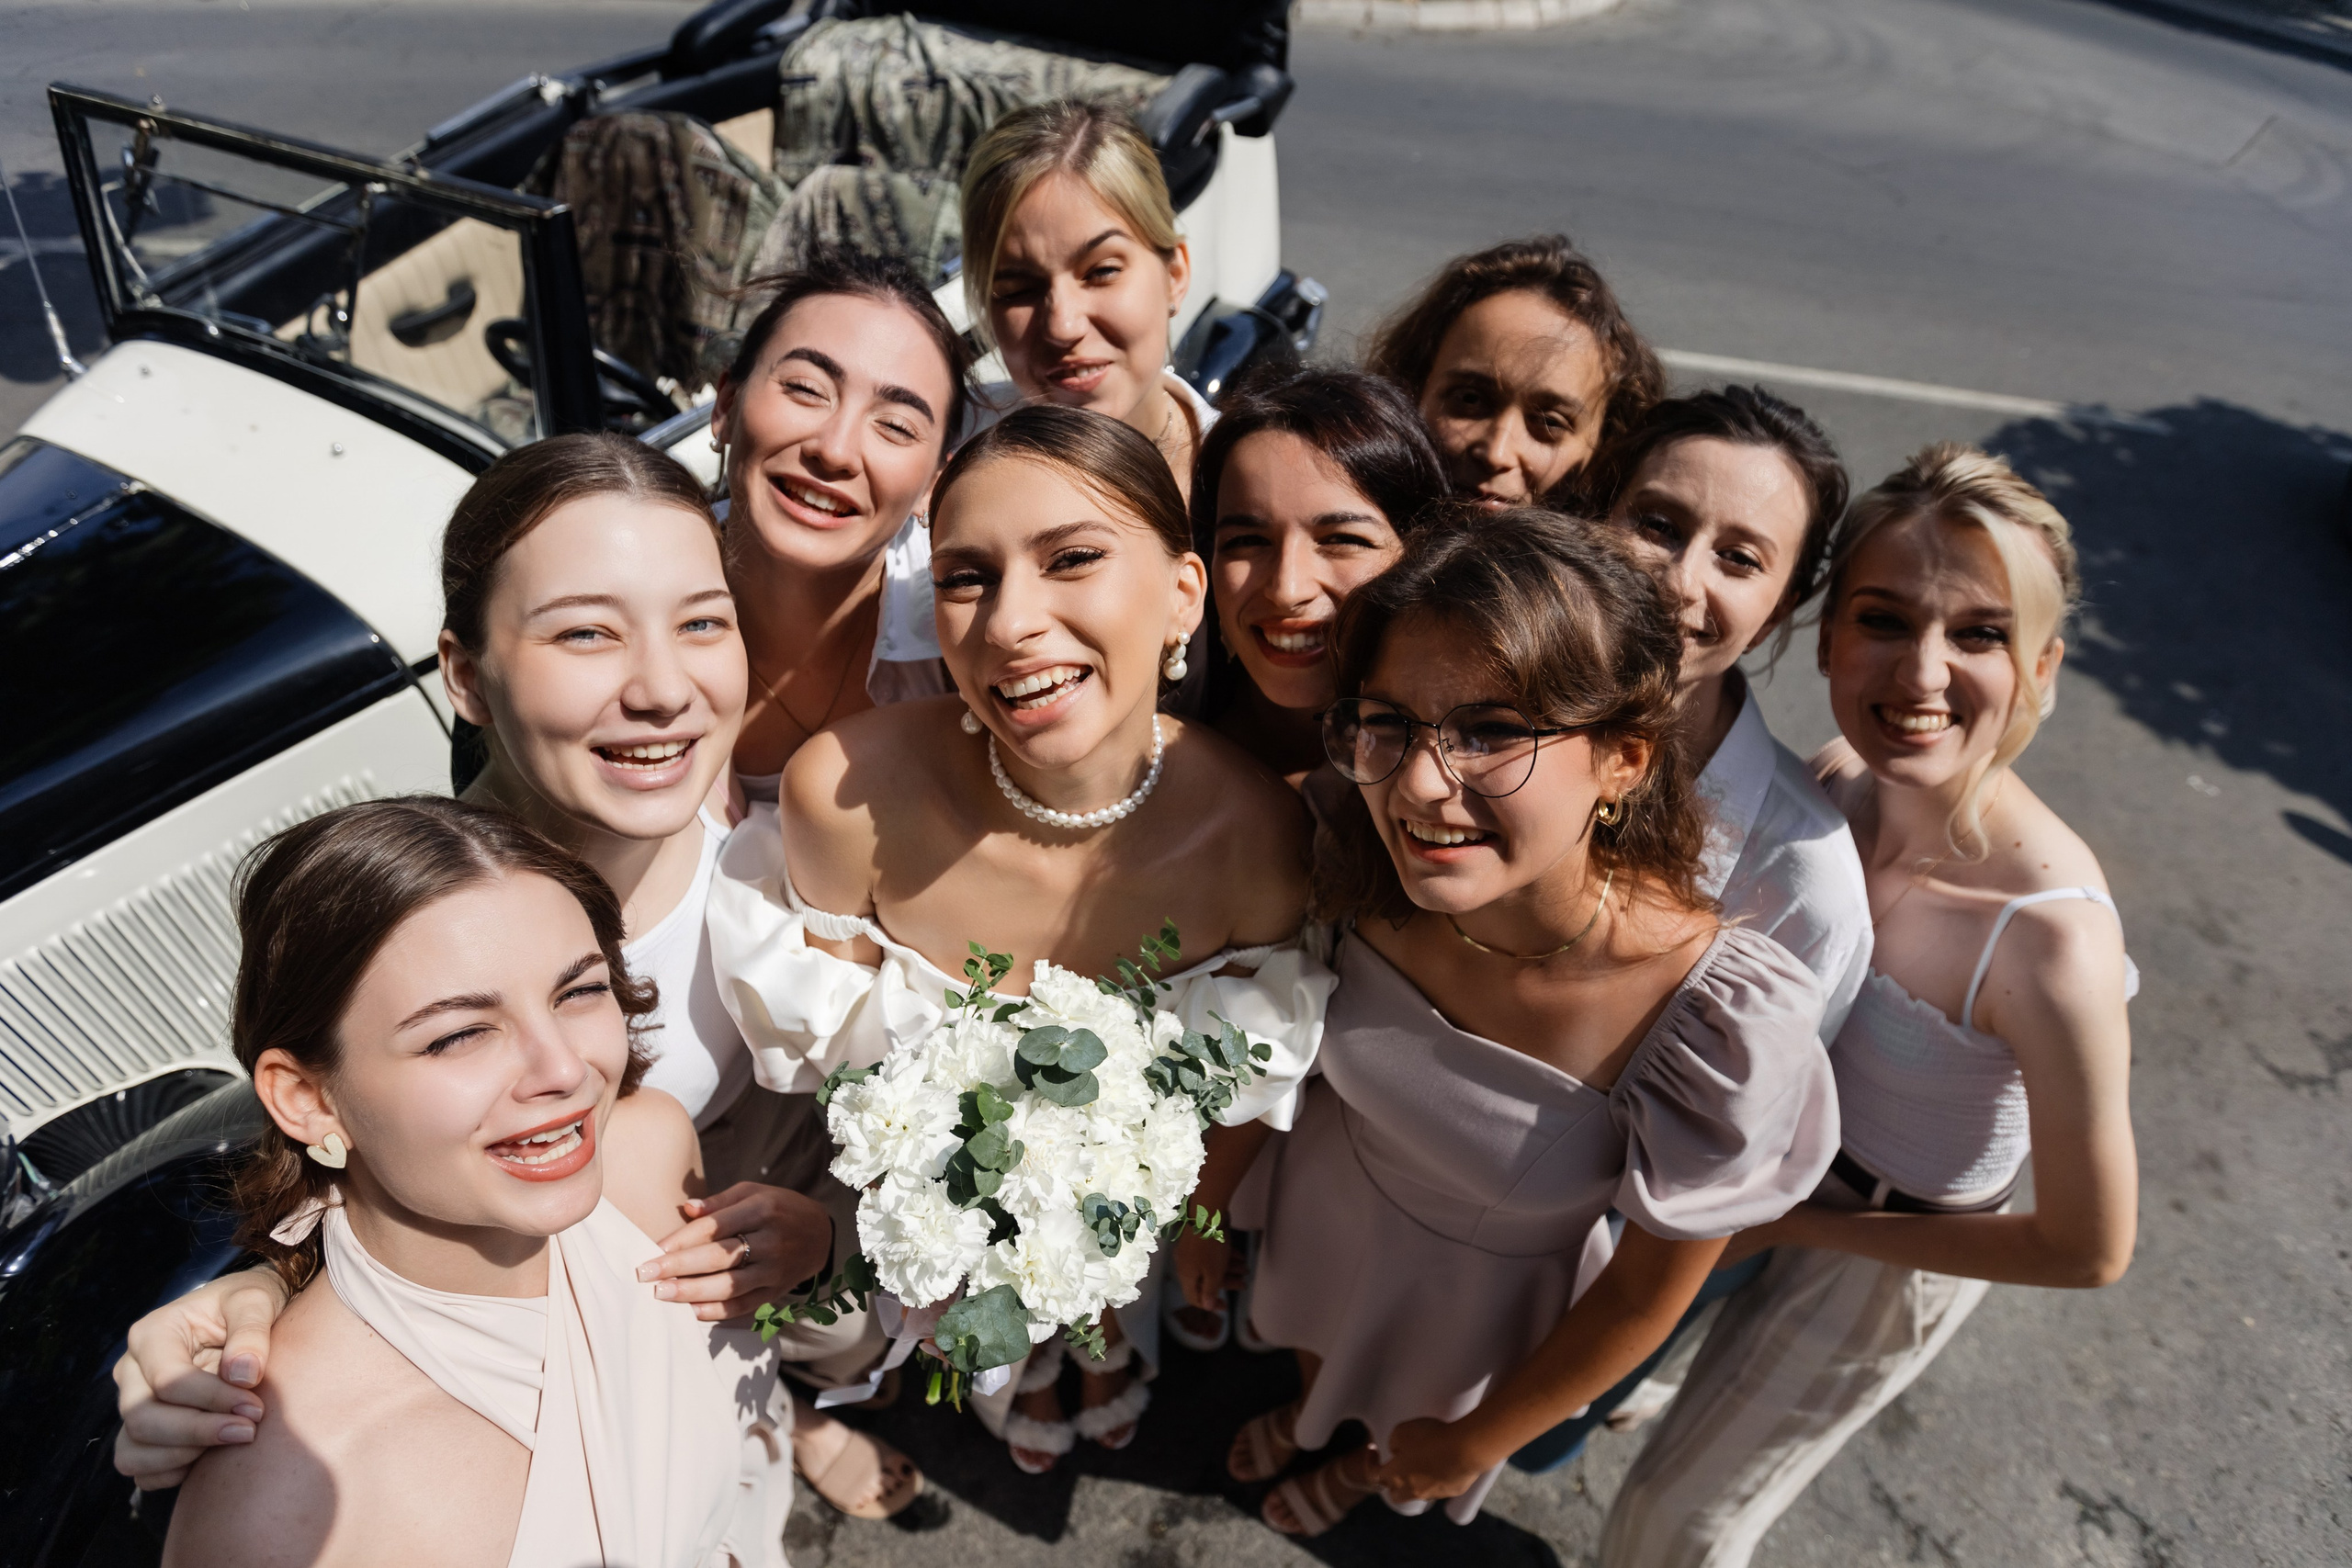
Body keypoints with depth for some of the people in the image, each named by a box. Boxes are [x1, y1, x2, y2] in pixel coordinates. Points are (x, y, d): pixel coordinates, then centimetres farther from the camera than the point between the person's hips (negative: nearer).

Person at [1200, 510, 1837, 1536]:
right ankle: (1305, 1411, 73)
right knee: (1317, 1345, 36)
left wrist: (1469, 1448, -8)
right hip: (1326, 1196, 2)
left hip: (1482, 1289, -2)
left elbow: (1646, 1295, -22)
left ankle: (1368, 1468, 70)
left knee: (1411, 1424, 33)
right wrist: (1207, 1198, 6)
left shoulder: (1725, 1034, -40)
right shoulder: (1366, 874, -29)